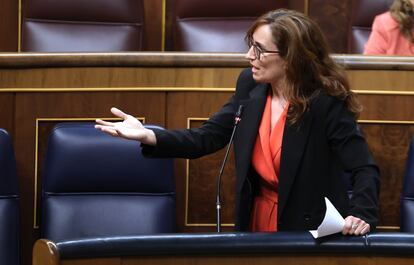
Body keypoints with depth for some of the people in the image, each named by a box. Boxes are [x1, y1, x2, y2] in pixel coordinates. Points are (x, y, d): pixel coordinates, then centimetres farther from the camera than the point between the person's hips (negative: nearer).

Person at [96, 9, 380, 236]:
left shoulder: (326, 103, -20)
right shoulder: (251, 86, -3)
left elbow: (365, 169, -20)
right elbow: (207, 137, -1)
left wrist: (361, 216, -39)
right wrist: (148, 136, -16)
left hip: (312, 233, -5)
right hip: (257, 224, 5)